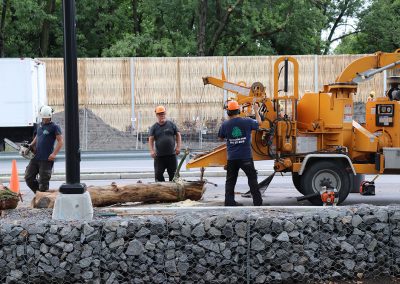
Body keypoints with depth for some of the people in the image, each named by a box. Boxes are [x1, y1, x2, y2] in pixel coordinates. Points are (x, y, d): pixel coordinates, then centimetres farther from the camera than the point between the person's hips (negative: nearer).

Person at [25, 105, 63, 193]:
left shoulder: (54, 127, -6)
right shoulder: (39, 126, 15)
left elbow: (60, 141, -12)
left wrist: (54, 154, -21)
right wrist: (31, 145, 11)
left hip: (46, 159, -7)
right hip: (35, 157, 7)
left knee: (43, 182, -3)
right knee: (28, 178, 9)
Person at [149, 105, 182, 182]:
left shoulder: (171, 124, 7)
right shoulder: (154, 127, 5)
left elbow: (178, 135, 10)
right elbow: (151, 139, 0)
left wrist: (178, 147, -1)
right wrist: (152, 150, -14)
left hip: (172, 155, 0)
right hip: (159, 155, 0)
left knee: (173, 174, 4)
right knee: (158, 174, -3)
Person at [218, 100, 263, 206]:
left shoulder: (225, 125, -4)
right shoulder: (247, 121, -7)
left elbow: (221, 137, 14)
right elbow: (259, 122, 13)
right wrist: (256, 111, 29)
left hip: (232, 158, 1)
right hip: (246, 157, -1)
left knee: (230, 180, 10)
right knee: (252, 178, 6)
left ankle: (229, 201, 7)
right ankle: (257, 201, 5)